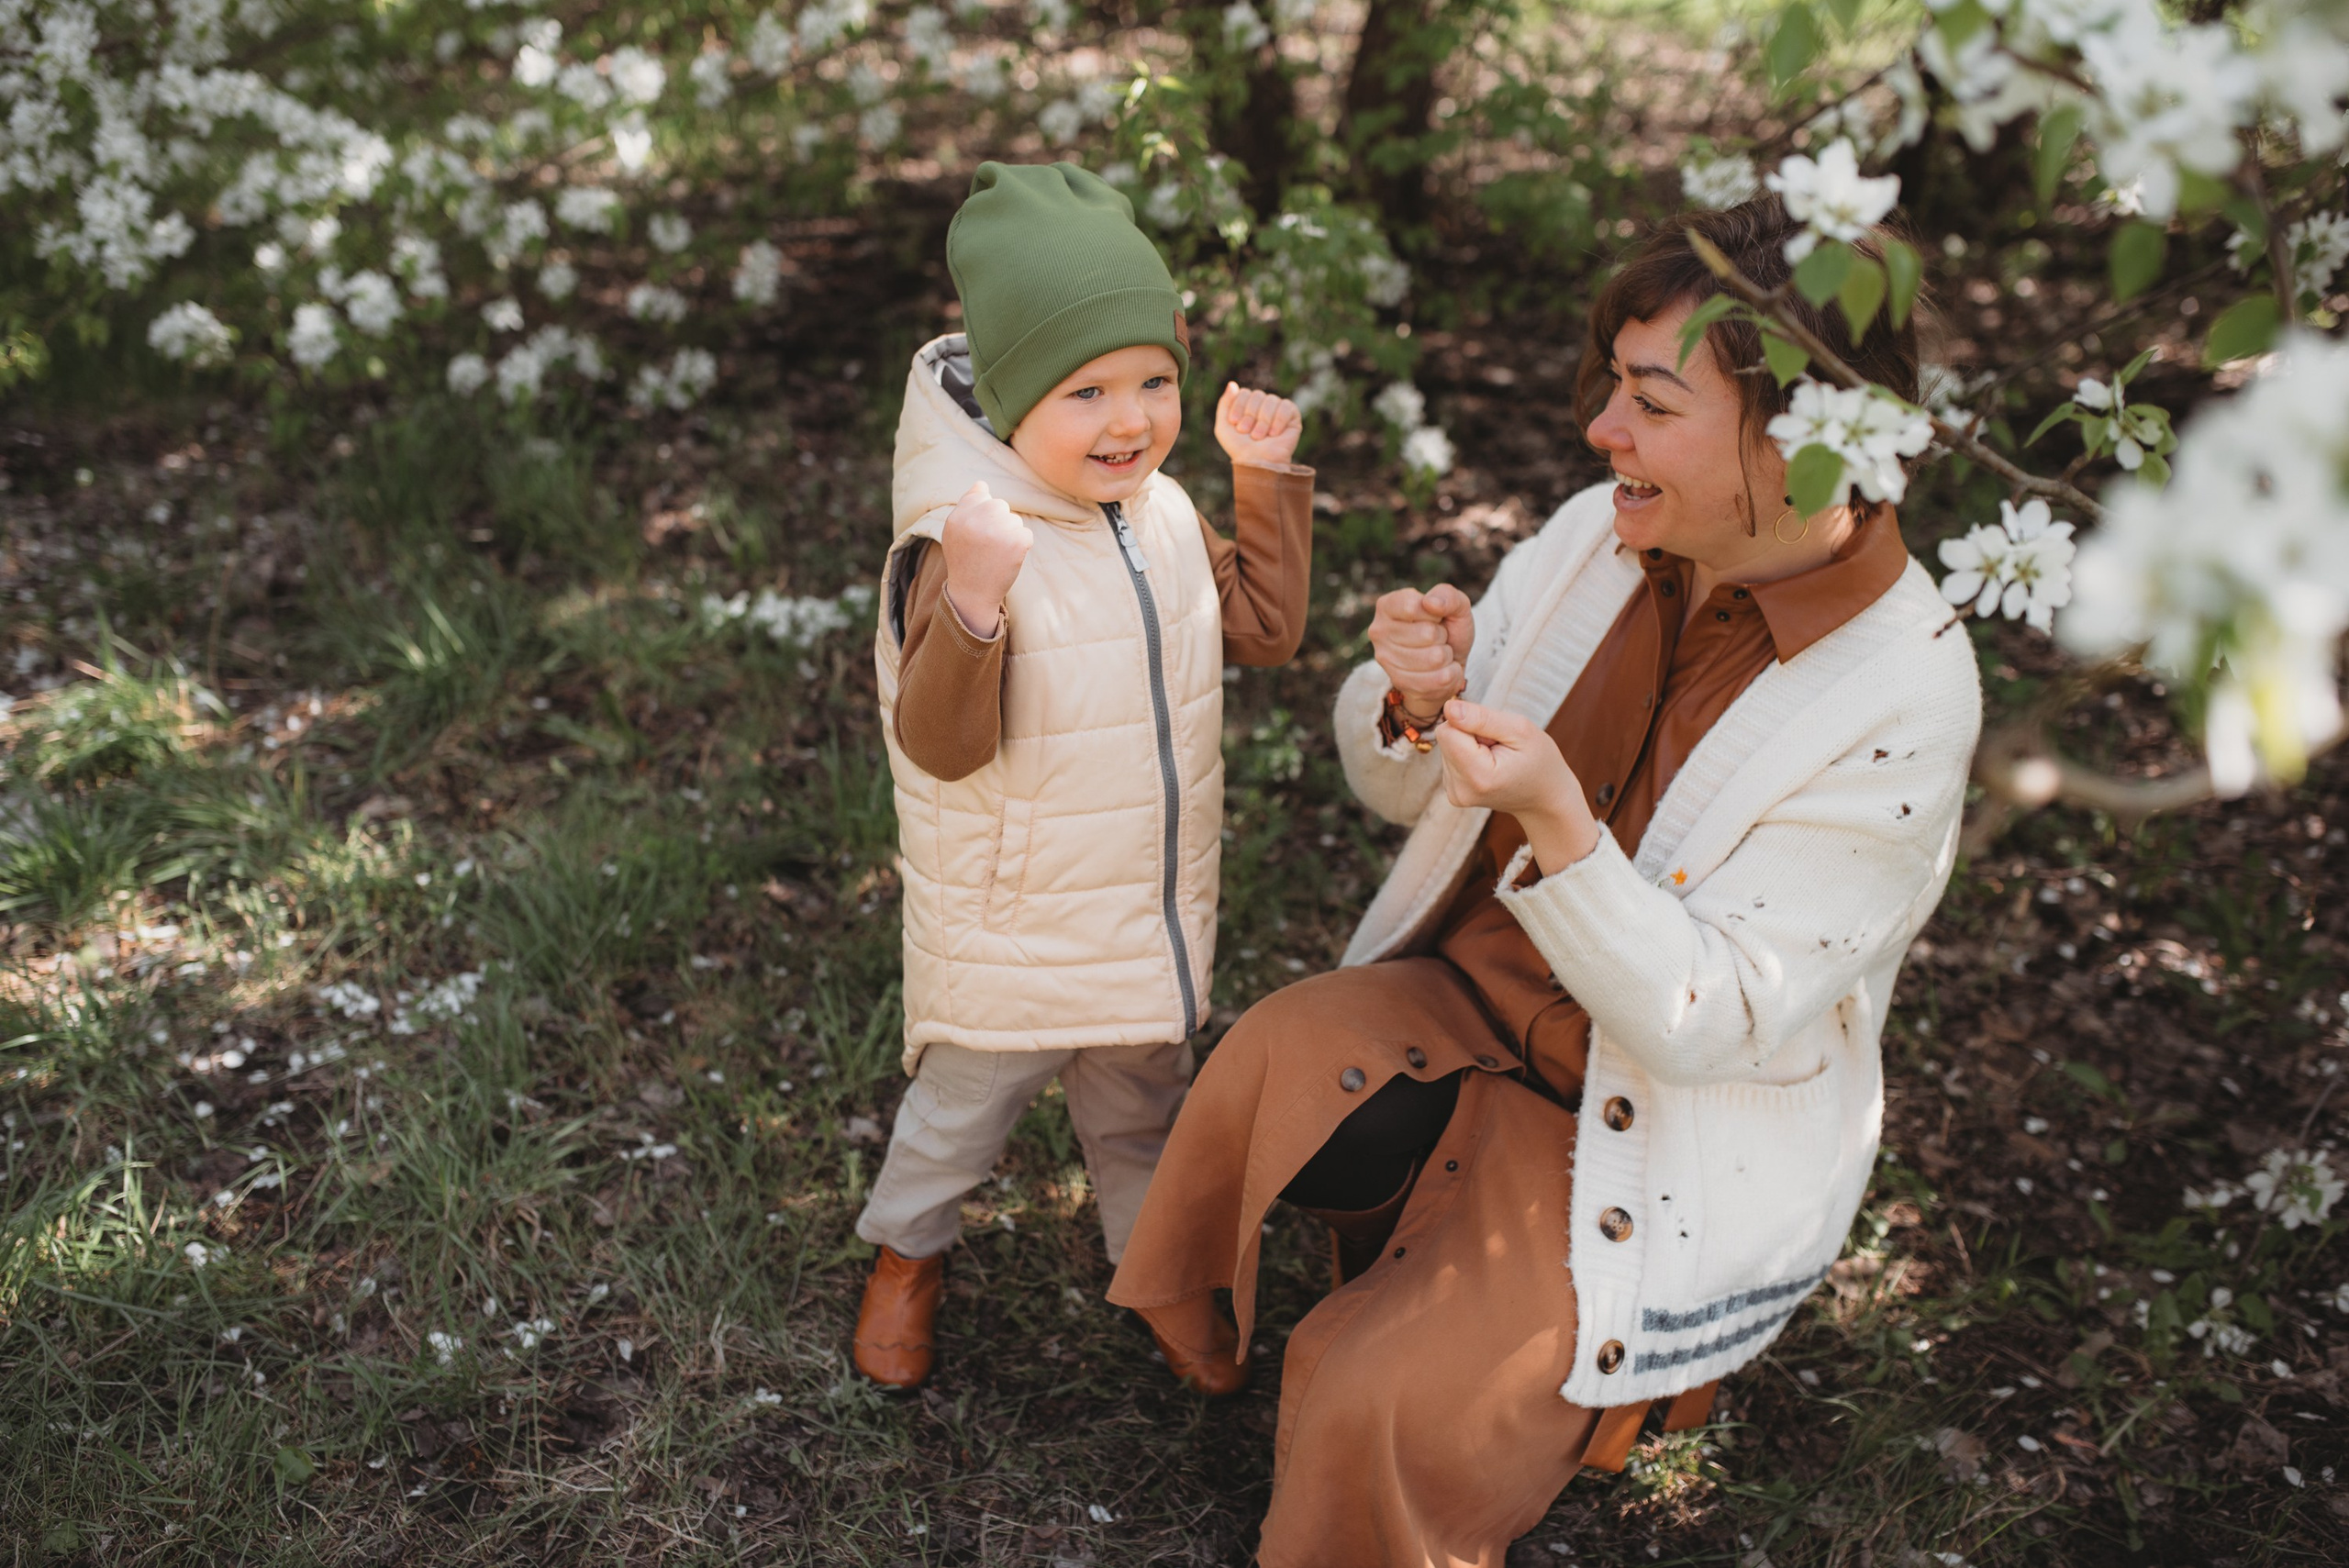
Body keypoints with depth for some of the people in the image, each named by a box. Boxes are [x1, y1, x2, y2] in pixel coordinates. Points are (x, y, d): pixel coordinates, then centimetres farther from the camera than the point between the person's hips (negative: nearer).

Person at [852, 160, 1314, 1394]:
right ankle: (906, 1256, 46)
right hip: (1009, 933, -5)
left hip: (1155, 916, 6)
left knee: (1141, 1114, 25)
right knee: (962, 1108, 18)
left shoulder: (1163, 516, -3)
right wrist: (970, 605, -48)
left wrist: (1268, 478, 2)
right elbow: (940, 745, -31)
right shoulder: (966, 543, -27)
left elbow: (1263, 629, 10)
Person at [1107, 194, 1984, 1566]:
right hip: (1476, 998, 5)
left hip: (1676, 1149, -5)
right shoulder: (1602, 537, -7)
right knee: (1267, 1066, -23)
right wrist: (1416, 703, -20)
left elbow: (1706, 1022, -24)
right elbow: (1398, 788, 3)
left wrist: (1555, 825, -37)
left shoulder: (1901, 697, -23)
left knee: (1379, 1407, -20)